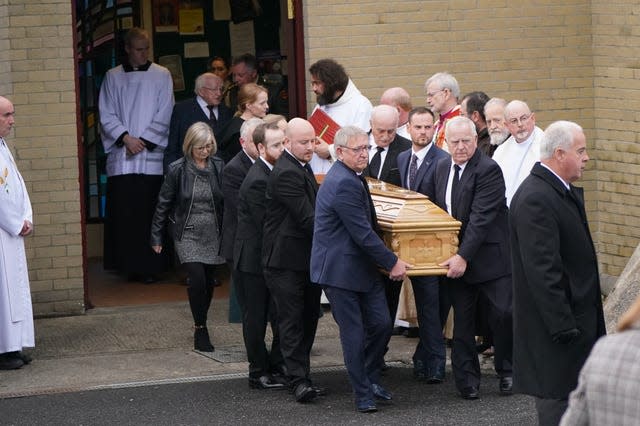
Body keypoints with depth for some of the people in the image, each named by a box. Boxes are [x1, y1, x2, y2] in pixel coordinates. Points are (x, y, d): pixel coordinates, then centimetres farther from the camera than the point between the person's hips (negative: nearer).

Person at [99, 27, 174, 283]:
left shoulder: (161, 76, 7)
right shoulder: (113, 77, 10)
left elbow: (164, 116, 2)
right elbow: (106, 115, 5)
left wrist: (143, 142, -7)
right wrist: (125, 138, -9)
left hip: (151, 156, -1)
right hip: (121, 157, 1)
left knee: (149, 212, -3)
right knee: (124, 213, -2)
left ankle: (150, 267, 1)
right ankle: (129, 266, 4)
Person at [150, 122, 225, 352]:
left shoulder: (219, 167, -1)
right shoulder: (177, 169, -6)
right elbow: (163, 204, 1)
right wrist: (156, 236, 2)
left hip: (214, 236, 3)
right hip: (187, 235, -3)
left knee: (209, 282, 8)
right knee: (197, 279, -14)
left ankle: (201, 324, 28)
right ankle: (200, 329, 0)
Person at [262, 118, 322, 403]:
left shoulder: (301, 167, 13)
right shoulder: (286, 173, -20)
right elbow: (307, 218, -23)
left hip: (307, 259, 10)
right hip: (287, 260, -10)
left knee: (308, 318, 13)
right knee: (292, 320, -5)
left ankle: (301, 375, 21)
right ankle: (298, 380, -5)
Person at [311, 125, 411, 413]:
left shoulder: (353, 178, 12)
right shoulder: (344, 184, -21)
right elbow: (362, 233, -21)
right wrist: (392, 262, -14)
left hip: (363, 267, 10)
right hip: (341, 269, -10)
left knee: (381, 324, 8)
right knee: (354, 333, -1)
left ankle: (370, 380, 25)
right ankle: (363, 394, 8)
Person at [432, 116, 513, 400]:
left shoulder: (488, 170, -15)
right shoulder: (442, 168, 8)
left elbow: (481, 217, -21)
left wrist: (463, 256, -24)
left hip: (489, 255, -6)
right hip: (455, 258, 6)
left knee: (503, 313, -5)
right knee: (462, 320, 8)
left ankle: (506, 371, 15)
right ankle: (467, 380, 15)